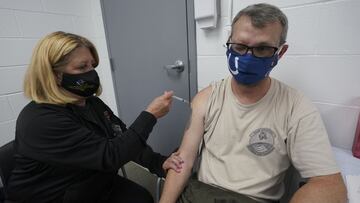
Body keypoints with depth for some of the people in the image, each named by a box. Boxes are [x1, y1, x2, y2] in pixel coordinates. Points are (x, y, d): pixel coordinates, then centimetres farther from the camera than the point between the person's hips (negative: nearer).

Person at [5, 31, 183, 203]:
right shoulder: (40, 120, -26)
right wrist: (150, 115, -25)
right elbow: (109, 156, -31)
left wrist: (159, 163, -15)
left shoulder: (93, 103, 0)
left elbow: (125, 141, -2)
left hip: (100, 187, 6)